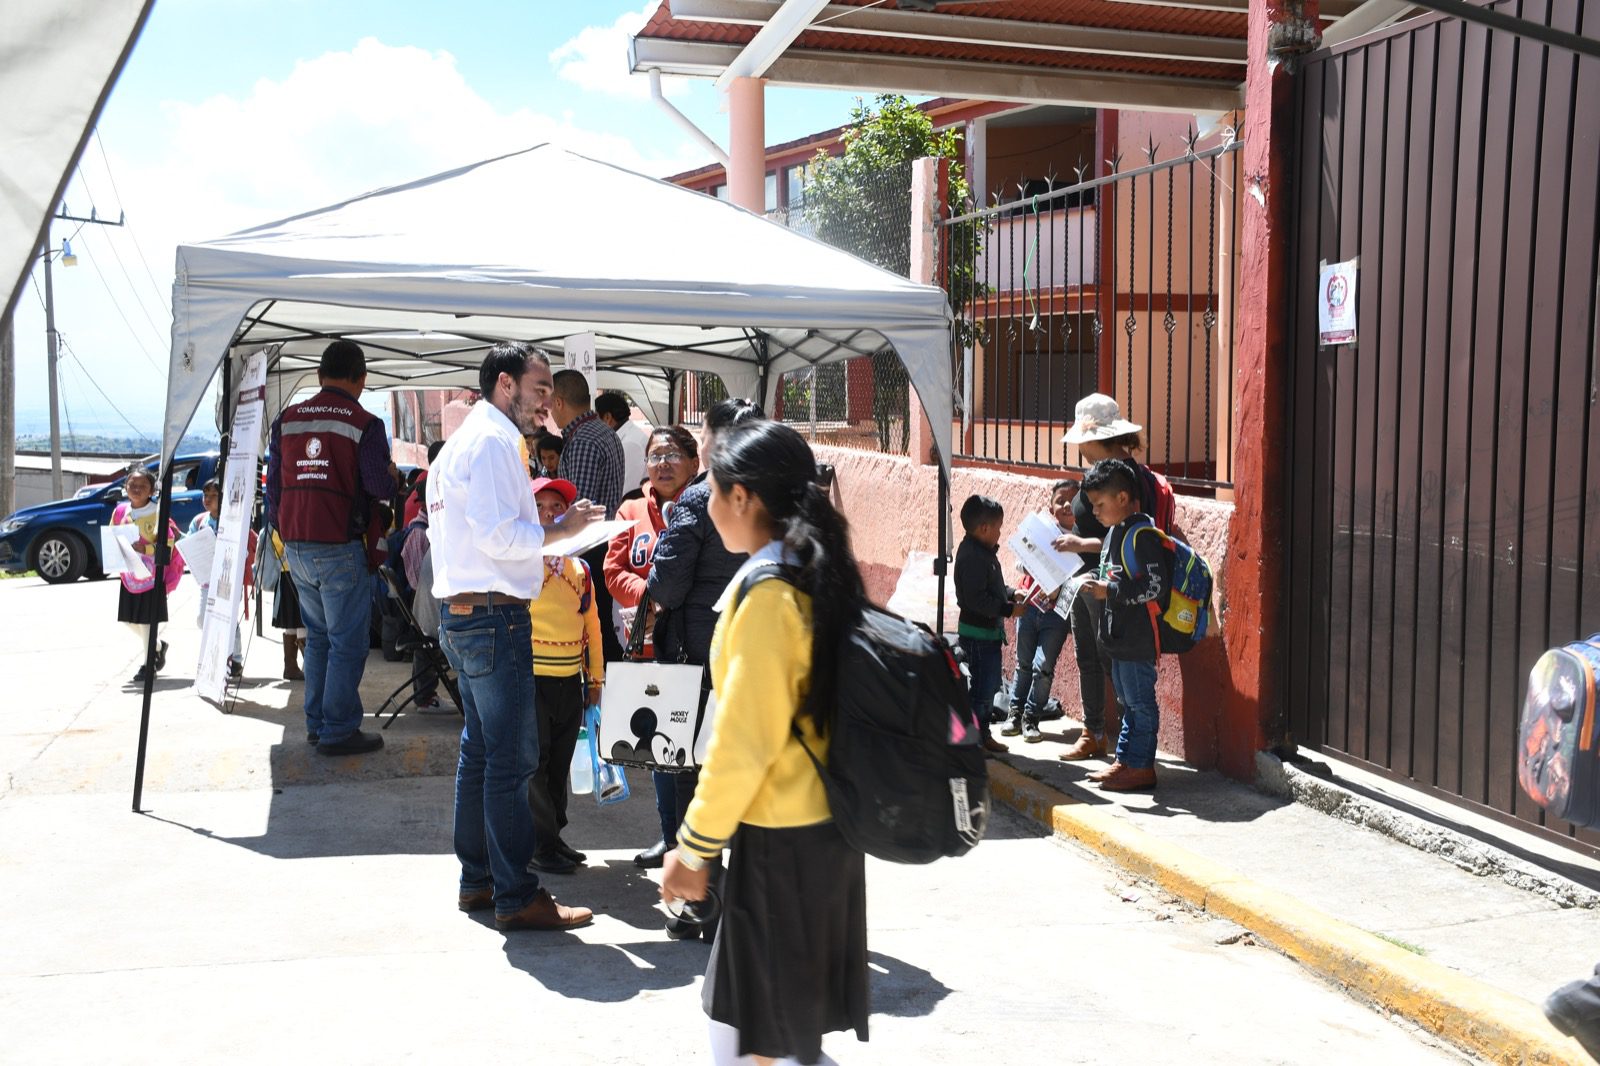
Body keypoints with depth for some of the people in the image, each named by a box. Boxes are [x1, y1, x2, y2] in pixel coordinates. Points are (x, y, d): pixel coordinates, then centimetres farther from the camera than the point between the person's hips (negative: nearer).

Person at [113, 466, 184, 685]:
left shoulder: (158, 512, -12)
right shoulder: (120, 511, 5)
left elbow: (168, 542, -15)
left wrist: (146, 548, -27)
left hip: (152, 574, -6)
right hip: (128, 574, 6)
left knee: (148, 620, -1)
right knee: (130, 619, 12)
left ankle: (149, 663, 12)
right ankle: (158, 646, 35)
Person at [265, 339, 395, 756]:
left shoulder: (287, 420, 8)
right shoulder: (364, 424, -9)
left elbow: (273, 483, 13)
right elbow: (380, 487, -14)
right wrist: (391, 473, 9)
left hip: (295, 546, 6)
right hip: (340, 548, -6)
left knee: (318, 636, 18)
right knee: (348, 641, 1)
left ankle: (316, 722, 24)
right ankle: (338, 731, 2)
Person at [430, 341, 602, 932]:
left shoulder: (459, 441, 20)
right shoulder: (492, 441, -12)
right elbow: (500, 535, -21)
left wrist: (532, 557, 16)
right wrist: (560, 529, -9)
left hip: (460, 613, 11)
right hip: (495, 617, -11)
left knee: (480, 750, 15)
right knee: (513, 757, -7)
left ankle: (476, 879, 24)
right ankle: (516, 896, -2)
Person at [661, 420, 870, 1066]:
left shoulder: (766, 594, -19)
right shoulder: (823, 578, 7)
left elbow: (744, 740, -20)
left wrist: (694, 846, -12)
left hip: (780, 839, -9)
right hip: (828, 821, 9)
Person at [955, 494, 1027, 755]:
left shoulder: (983, 552, 10)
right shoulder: (973, 556, -22)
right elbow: (976, 599, -26)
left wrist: (1012, 593, 5)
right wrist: (1009, 609, -22)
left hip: (989, 631, 10)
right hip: (979, 633, -10)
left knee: (990, 685, 18)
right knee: (981, 687, -4)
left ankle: (982, 734, 29)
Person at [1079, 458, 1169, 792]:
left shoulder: (1141, 534, -18)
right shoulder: (1116, 531, 12)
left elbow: (1156, 585, -23)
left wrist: (1110, 590, -21)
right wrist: (1098, 585, 7)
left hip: (1138, 639, -10)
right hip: (1121, 636, 10)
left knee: (1140, 702, -1)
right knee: (1128, 701, 17)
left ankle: (1141, 767, 7)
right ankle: (1125, 760, 26)